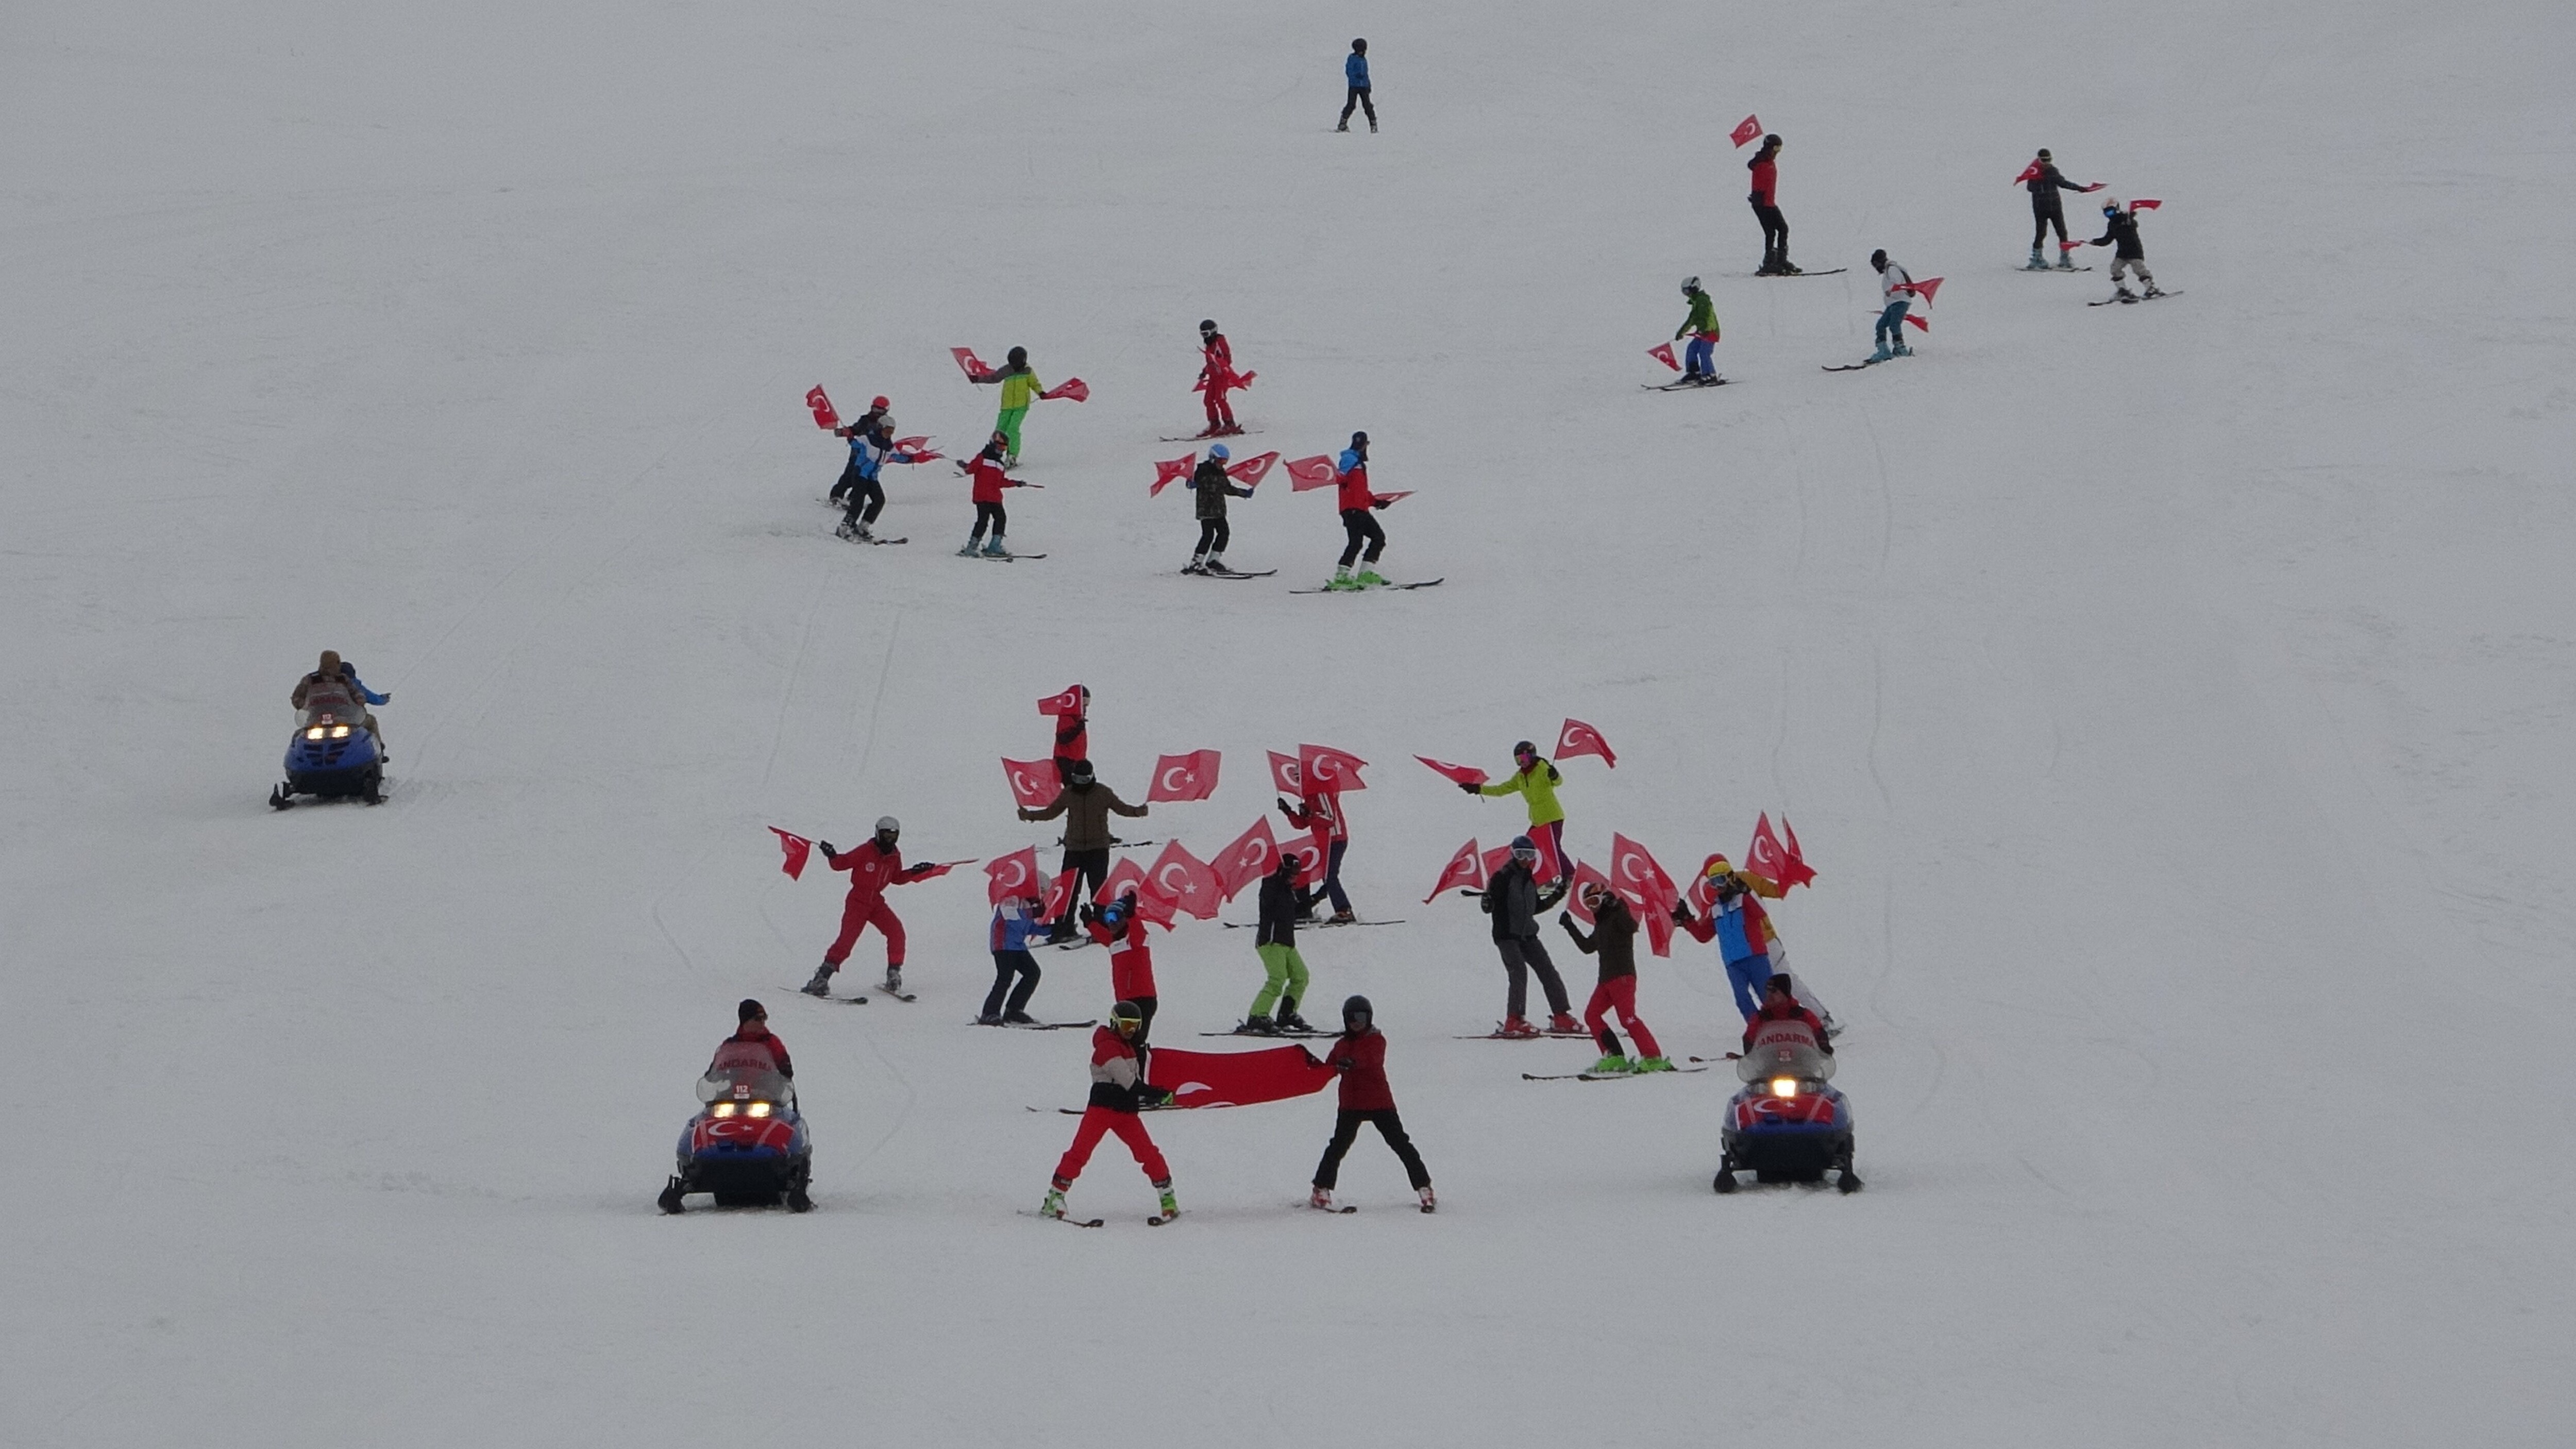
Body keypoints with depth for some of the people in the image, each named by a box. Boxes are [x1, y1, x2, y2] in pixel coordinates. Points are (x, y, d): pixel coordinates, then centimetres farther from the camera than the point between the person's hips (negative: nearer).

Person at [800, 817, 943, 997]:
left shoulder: (895, 856, 6)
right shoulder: (866, 852, -12)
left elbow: (897, 878, 21)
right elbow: (842, 863, -10)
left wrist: (915, 872, 10)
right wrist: (832, 856, -30)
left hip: (877, 902, 6)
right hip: (857, 901, -6)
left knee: (896, 932, -12)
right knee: (848, 938, -19)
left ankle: (894, 975, 4)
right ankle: (821, 979, -17)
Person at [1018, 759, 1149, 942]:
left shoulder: (1103, 793, -3)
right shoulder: (1068, 794, 5)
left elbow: (1120, 808, 3)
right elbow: (1051, 812, 17)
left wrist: (1137, 812, -15)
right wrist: (1029, 815, 10)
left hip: (1098, 849, -3)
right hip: (1074, 849, 3)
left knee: (1098, 889, -7)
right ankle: (1063, 929, 4)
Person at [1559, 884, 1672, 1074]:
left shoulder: (1617, 916, -4)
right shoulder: (1601, 924, 22)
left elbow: (1632, 927, -25)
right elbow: (1587, 947, 35)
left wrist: (1617, 908, -33)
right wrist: (1570, 927, 36)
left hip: (1623, 975, -10)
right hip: (1606, 978, 10)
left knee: (1627, 1017, -19)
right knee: (1591, 1015, 5)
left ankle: (1653, 1058, -22)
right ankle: (1614, 1056, 2)